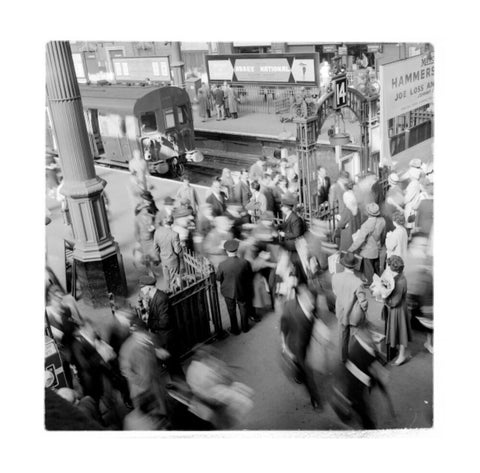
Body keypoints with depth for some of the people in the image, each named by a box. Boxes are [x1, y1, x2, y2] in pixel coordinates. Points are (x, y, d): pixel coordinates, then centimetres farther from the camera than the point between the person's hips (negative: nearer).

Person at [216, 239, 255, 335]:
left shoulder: (222, 265, -27)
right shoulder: (244, 262, -24)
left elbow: (218, 278, -11)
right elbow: (250, 277, -9)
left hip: (228, 291, -1)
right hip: (242, 291, 1)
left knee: (232, 311, 20)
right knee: (243, 309, 24)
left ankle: (235, 329, 35)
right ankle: (245, 327, 42)